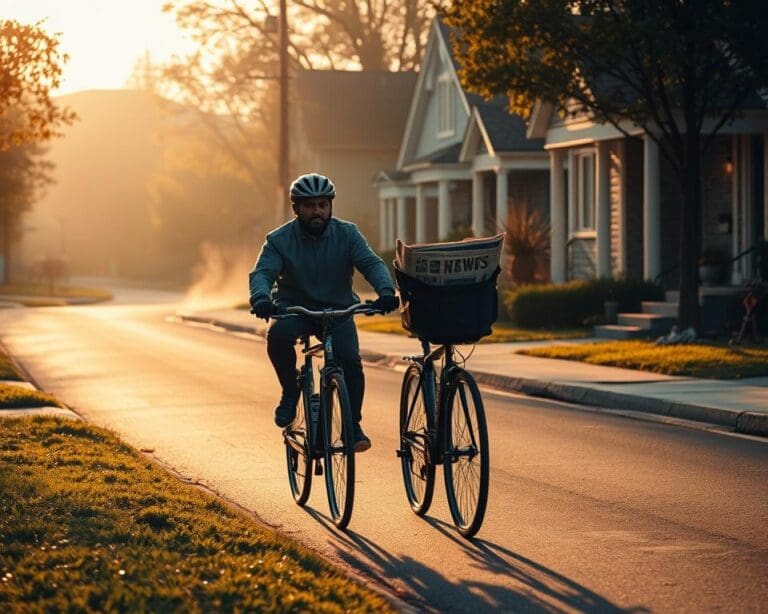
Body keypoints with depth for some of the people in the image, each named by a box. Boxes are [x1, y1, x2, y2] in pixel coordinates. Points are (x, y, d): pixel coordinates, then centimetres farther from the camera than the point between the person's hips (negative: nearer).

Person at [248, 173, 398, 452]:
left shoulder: (347, 234, -4)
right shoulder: (280, 240, -7)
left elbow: (372, 263, -16)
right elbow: (262, 272, -19)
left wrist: (385, 290, -37)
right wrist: (261, 298, -43)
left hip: (337, 309, 1)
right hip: (294, 307, -1)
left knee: (350, 359, -23)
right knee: (278, 335, -33)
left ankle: (353, 425, -7)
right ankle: (290, 392, -9)